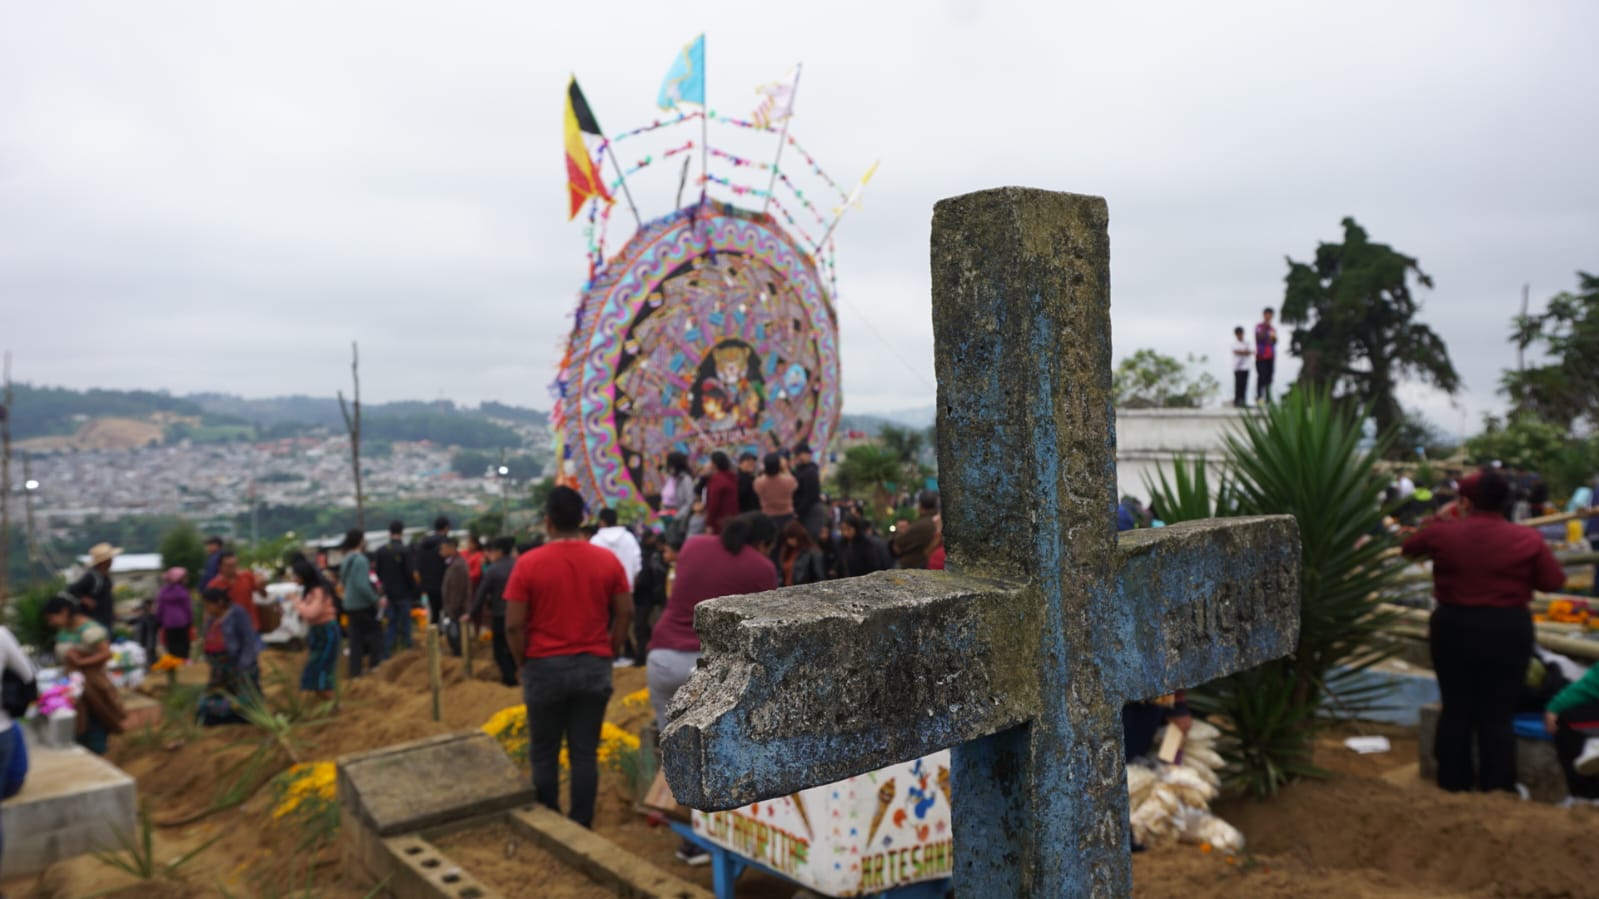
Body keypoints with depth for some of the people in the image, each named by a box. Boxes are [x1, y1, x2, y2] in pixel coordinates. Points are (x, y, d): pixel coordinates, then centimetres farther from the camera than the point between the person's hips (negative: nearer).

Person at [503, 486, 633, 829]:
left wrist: (523, 662, 5)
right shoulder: (607, 560, -3)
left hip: (545, 667, -2)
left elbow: (514, 624, -10)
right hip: (594, 666, 2)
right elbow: (625, 613, 1)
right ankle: (582, 828, 14)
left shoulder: (528, 563, -10)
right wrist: (610, 653, 11)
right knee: (585, 753, 9)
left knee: (544, 754, 12)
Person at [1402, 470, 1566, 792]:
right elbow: (1554, 582, -1)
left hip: (1453, 627, 1)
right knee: (1498, 714, 8)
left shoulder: (1441, 533, -8)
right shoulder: (1528, 539, -10)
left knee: (1456, 709, 13)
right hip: (1508, 630, -1)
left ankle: (1453, 784, 23)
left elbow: (1409, 547, 11)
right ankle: (1496, 790, 15)